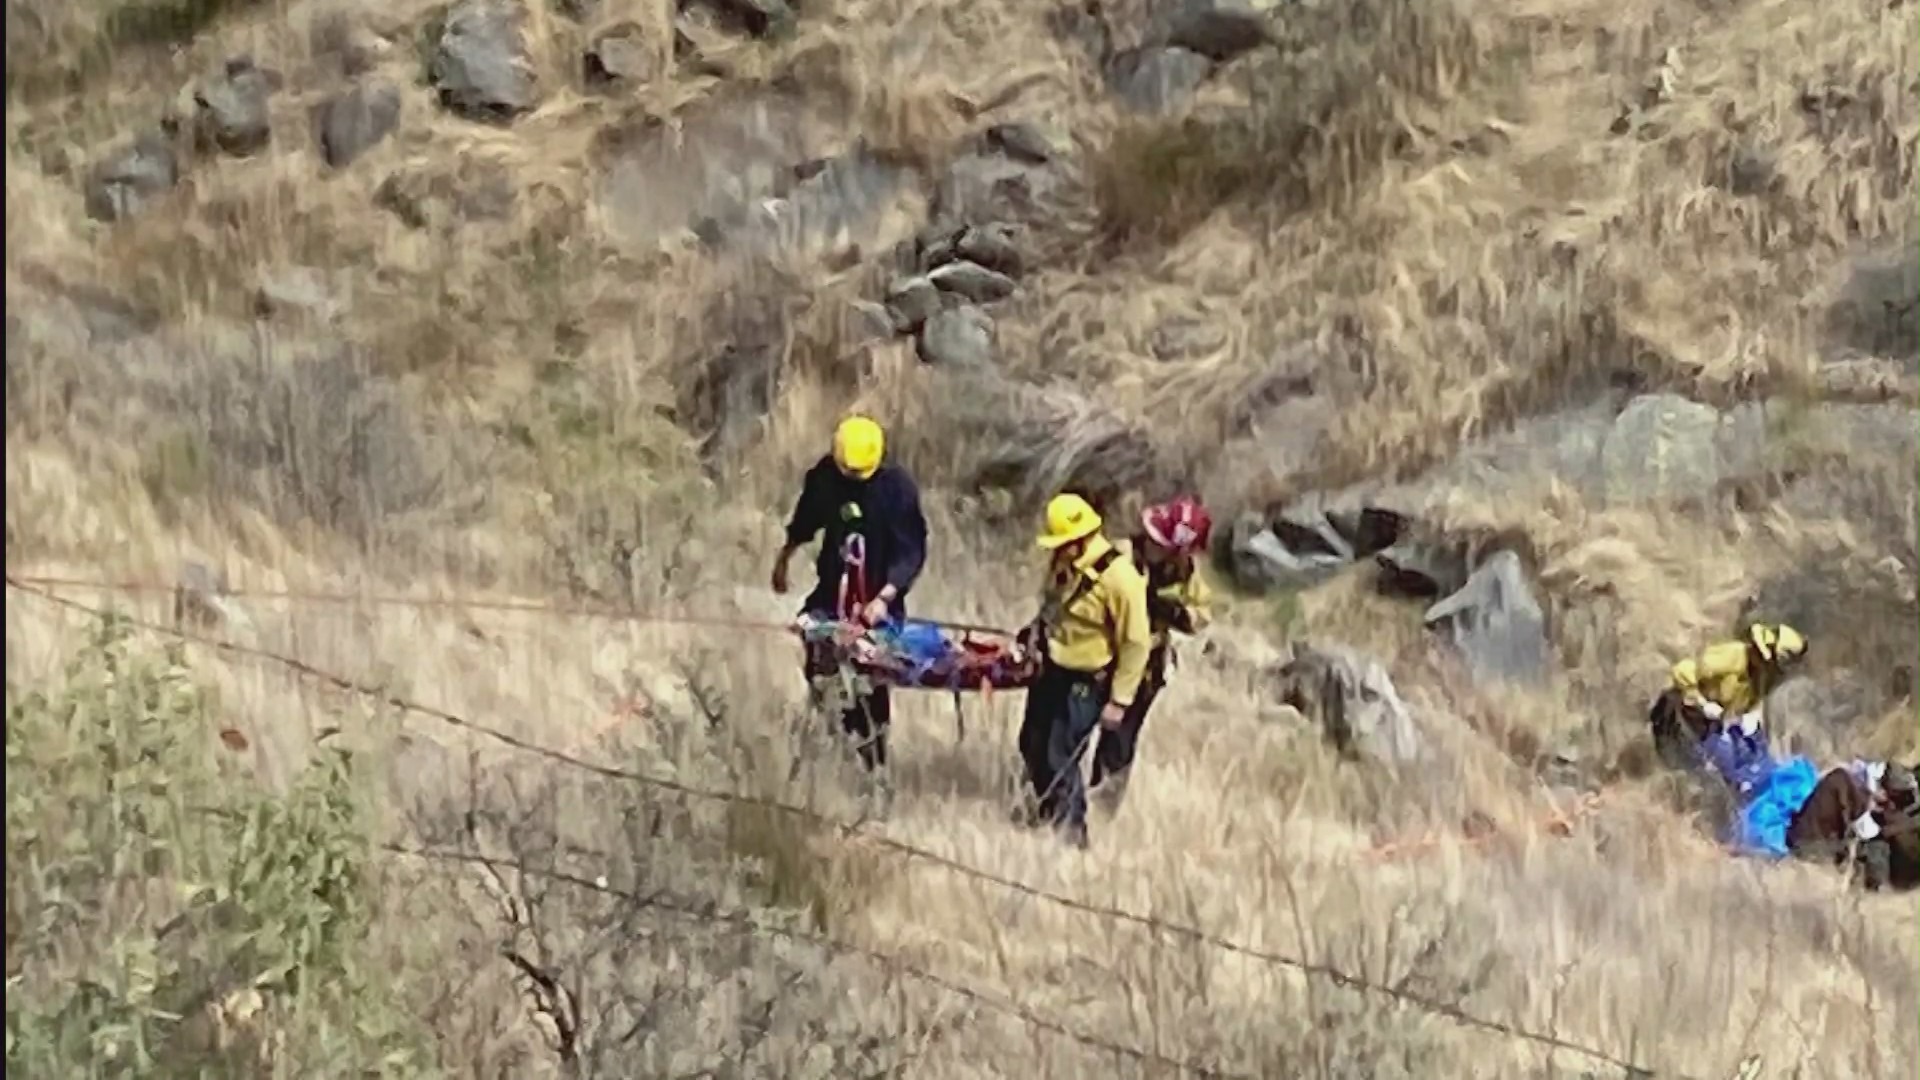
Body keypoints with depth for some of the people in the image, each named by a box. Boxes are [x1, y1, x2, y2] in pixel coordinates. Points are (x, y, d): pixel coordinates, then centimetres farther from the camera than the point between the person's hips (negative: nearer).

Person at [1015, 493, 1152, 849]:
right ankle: (1048, 814, 40)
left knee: (1061, 758, -6)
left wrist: (1119, 700, -18)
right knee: (1032, 746, 18)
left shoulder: (1119, 578, -25)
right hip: (1049, 668, 8)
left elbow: (1136, 643, -20)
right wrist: (1037, 630, 4)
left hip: (1084, 682, -8)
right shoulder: (1065, 561, -2)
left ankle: (1071, 832, 13)